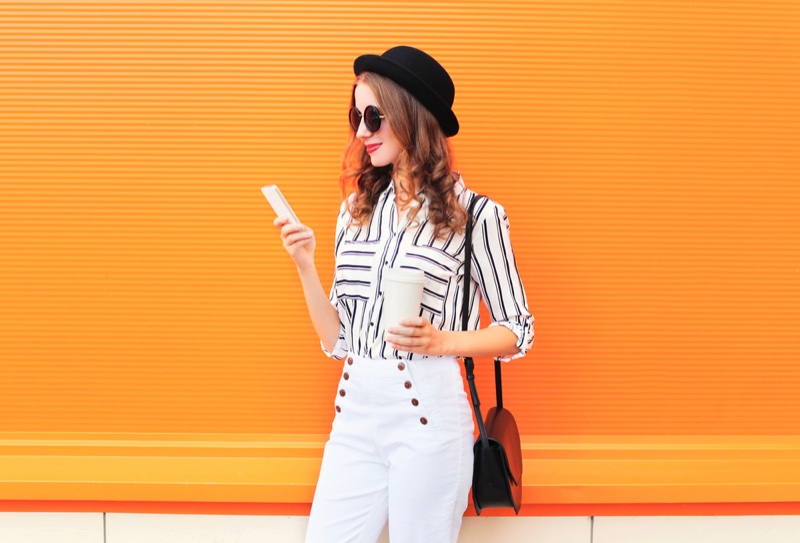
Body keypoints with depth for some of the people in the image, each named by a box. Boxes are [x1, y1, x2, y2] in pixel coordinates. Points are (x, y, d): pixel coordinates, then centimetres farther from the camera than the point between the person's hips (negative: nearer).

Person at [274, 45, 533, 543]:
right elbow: (337, 339, 11)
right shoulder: (357, 211, 11)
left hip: (426, 414, -5)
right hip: (355, 411, 5)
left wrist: (442, 341, -16)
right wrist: (305, 265, -2)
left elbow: (517, 330, 0)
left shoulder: (475, 215, -5)